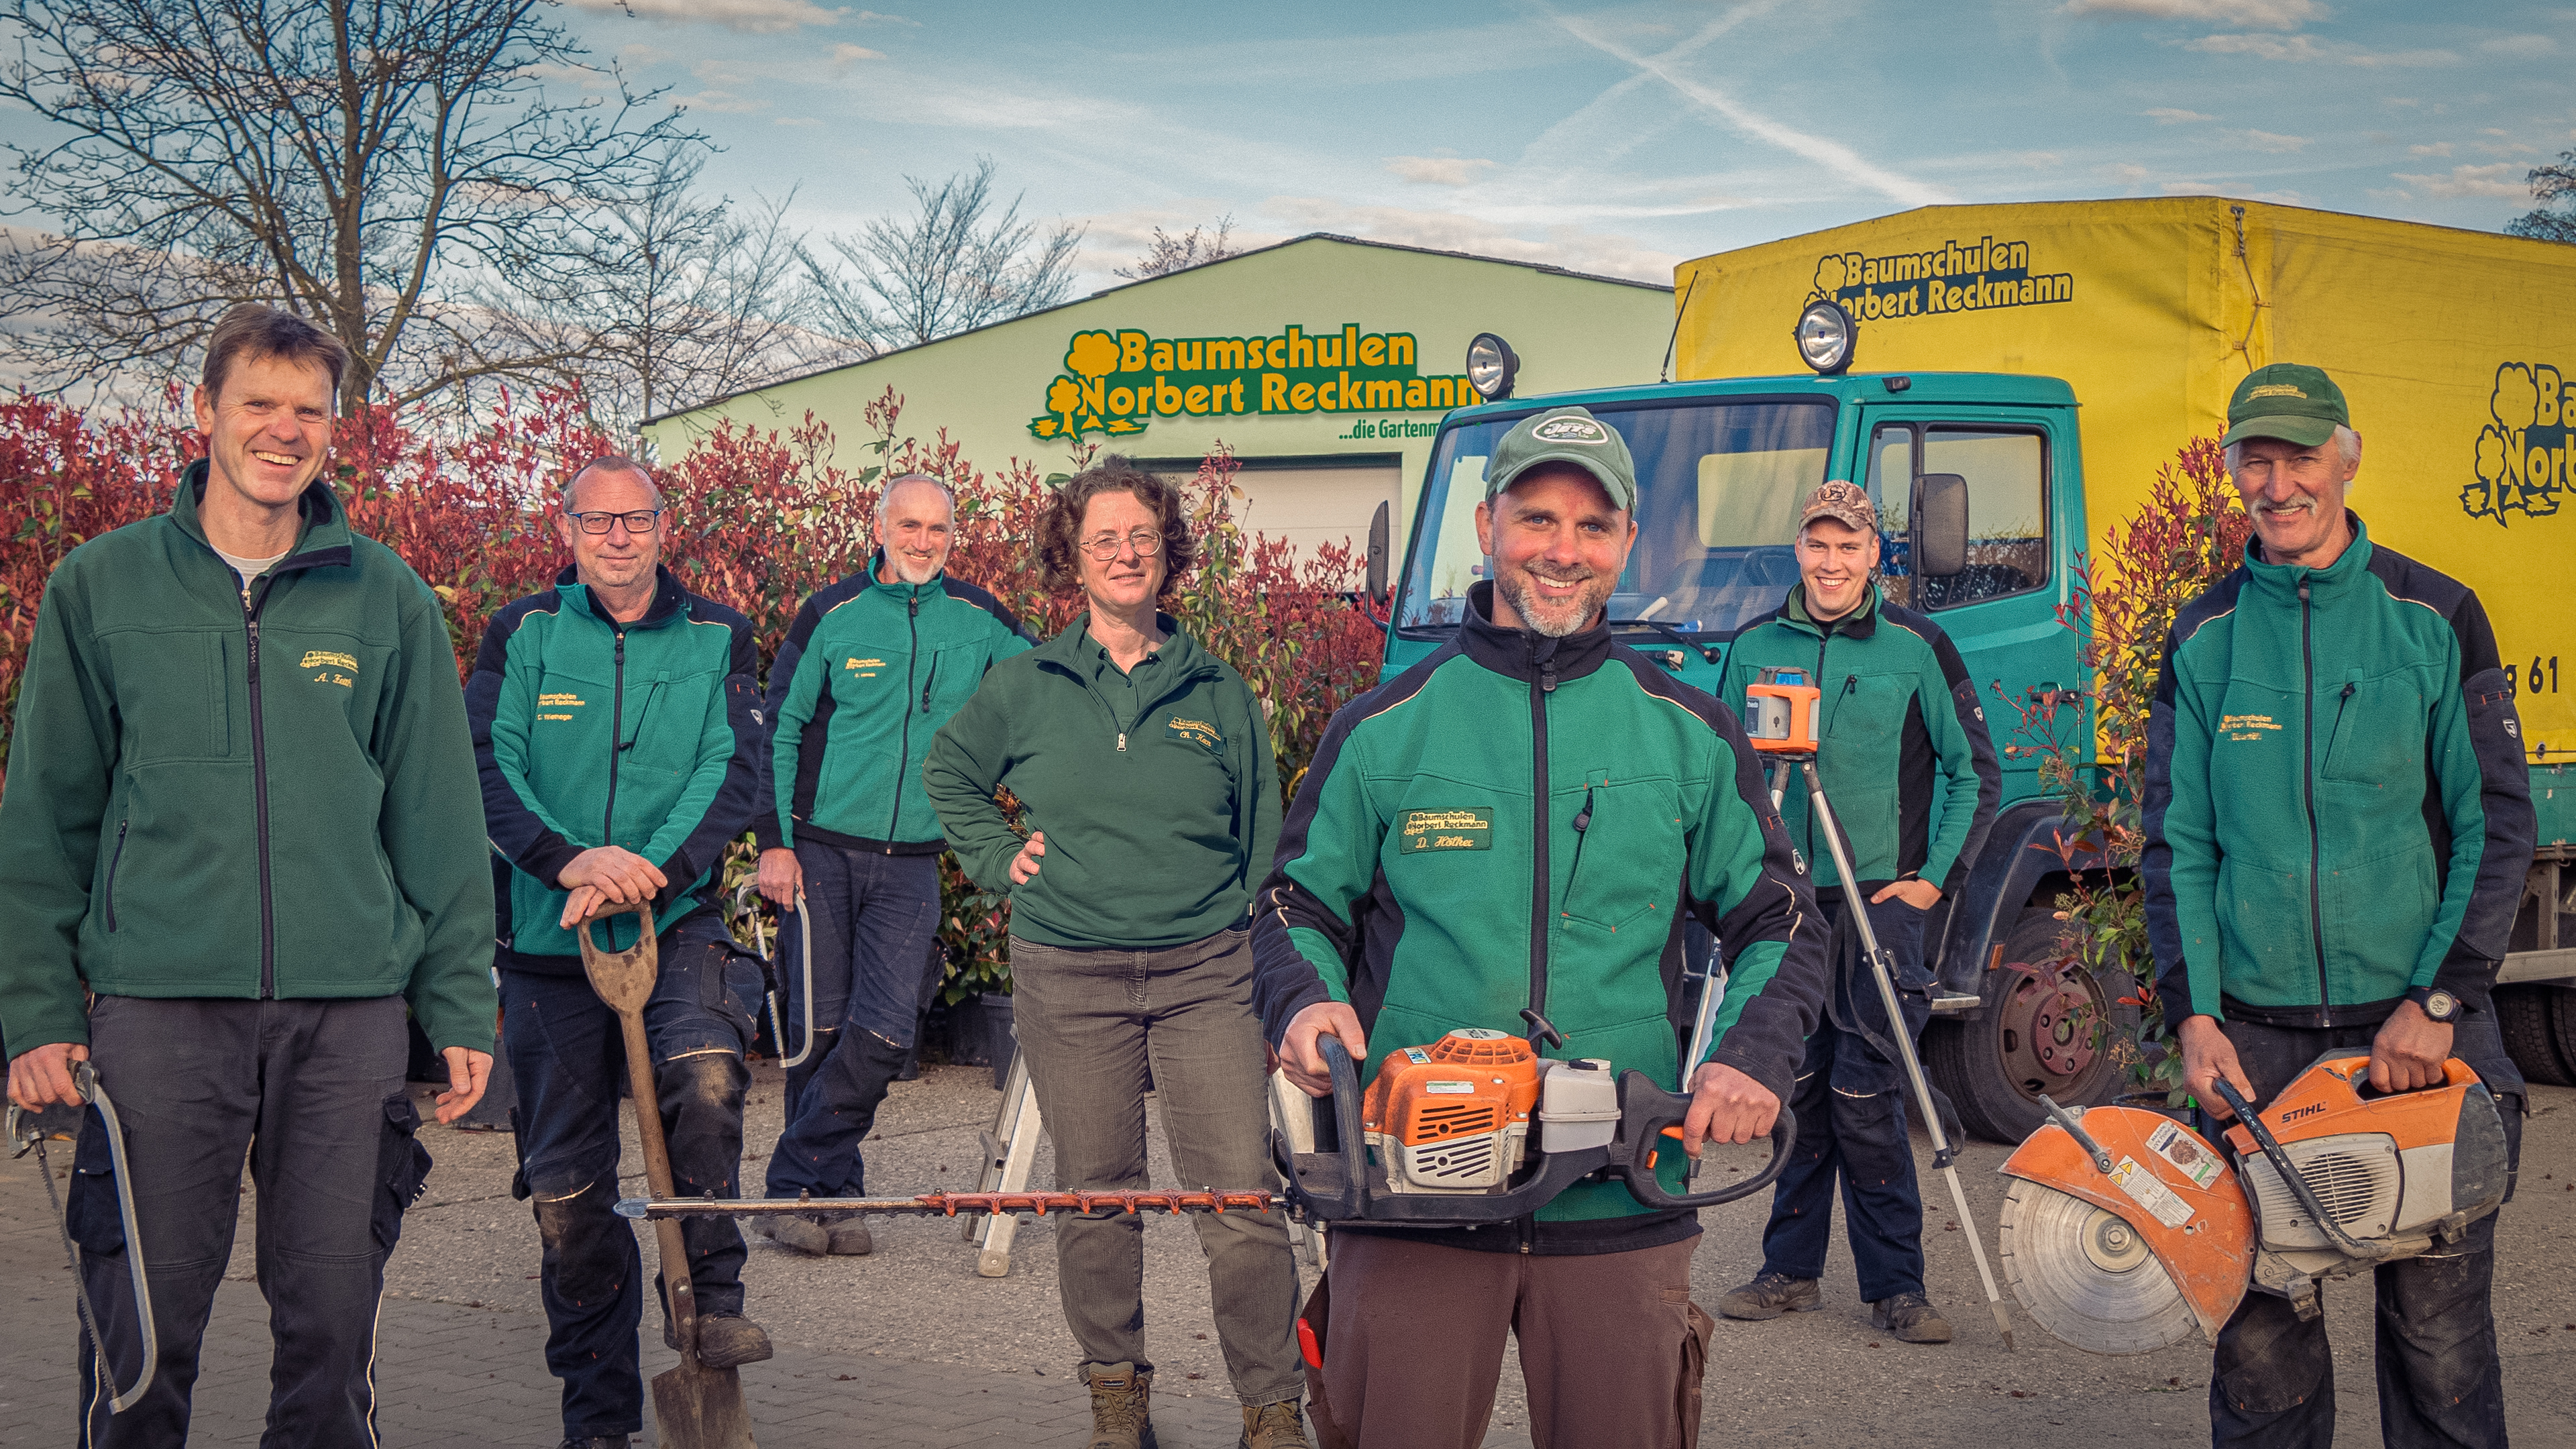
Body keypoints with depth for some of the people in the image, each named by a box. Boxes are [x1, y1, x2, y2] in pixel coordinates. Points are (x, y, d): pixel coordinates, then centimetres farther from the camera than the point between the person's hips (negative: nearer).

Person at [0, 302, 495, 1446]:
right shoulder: (102, 588, 5)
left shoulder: (386, 598, 7)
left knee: (332, 1314, 6)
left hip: (350, 1010, 1)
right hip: (157, 1002, -1)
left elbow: (439, 821, 9)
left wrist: (460, 1006, 5)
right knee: (144, 1319, 1)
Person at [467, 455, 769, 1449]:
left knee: (706, 1069, -31)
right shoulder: (522, 635, 5)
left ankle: (710, 1294, -12)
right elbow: (487, 766, -7)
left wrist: (650, 870, -22)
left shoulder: (717, 639, 6)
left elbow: (735, 772, -5)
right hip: (549, 935, 1)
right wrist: (568, 859, -24)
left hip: (679, 921, -1)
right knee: (567, 1187, 5)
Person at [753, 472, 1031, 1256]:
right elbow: (778, 730, 3)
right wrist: (774, 839, -5)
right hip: (821, 853, -1)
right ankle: (836, 1191, 14)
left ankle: (798, 1181, 3)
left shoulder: (979, 620, 5)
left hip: (912, 863, 2)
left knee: (884, 1033, -8)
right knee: (822, 1028, 2)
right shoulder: (831, 616, 0)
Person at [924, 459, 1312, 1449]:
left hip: (1203, 974, 0)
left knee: (1243, 1200, -7)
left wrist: (1265, 961, 6)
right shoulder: (1025, 687, 5)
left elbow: (1262, 840, 12)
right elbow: (948, 774, 22)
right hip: (1068, 980, 1)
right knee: (1097, 1199, 8)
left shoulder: (1217, 692, 6)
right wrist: (1000, 857, 8)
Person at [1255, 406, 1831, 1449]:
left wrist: (1754, 1057, -7)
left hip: (1619, 1206, 1)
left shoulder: (1691, 737, 8)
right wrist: (1304, 1003, -9)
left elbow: (1780, 923, 12)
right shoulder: (1384, 728, 6)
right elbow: (1299, 904, 12)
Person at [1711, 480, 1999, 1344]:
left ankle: (1895, 1286, 1)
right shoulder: (1754, 648, 9)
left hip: (1880, 897, -3)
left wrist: (1937, 877, -1)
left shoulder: (1916, 648, 1)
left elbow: (1976, 774, 6)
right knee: (1795, 1091, 7)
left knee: (1864, 1097, -7)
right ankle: (1792, 1272, 17)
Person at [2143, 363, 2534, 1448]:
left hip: (2415, 1030, -1)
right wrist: (2193, 1012, -4)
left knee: (2438, 1321, 1)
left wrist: (2440, 1000, -9)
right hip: (2254, 1035, 2)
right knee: (2258, 1326, 3)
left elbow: (2497, 822, 1)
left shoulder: (2434, 617, 3)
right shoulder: (2203, 639, 8)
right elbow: (2176, 842, 8)